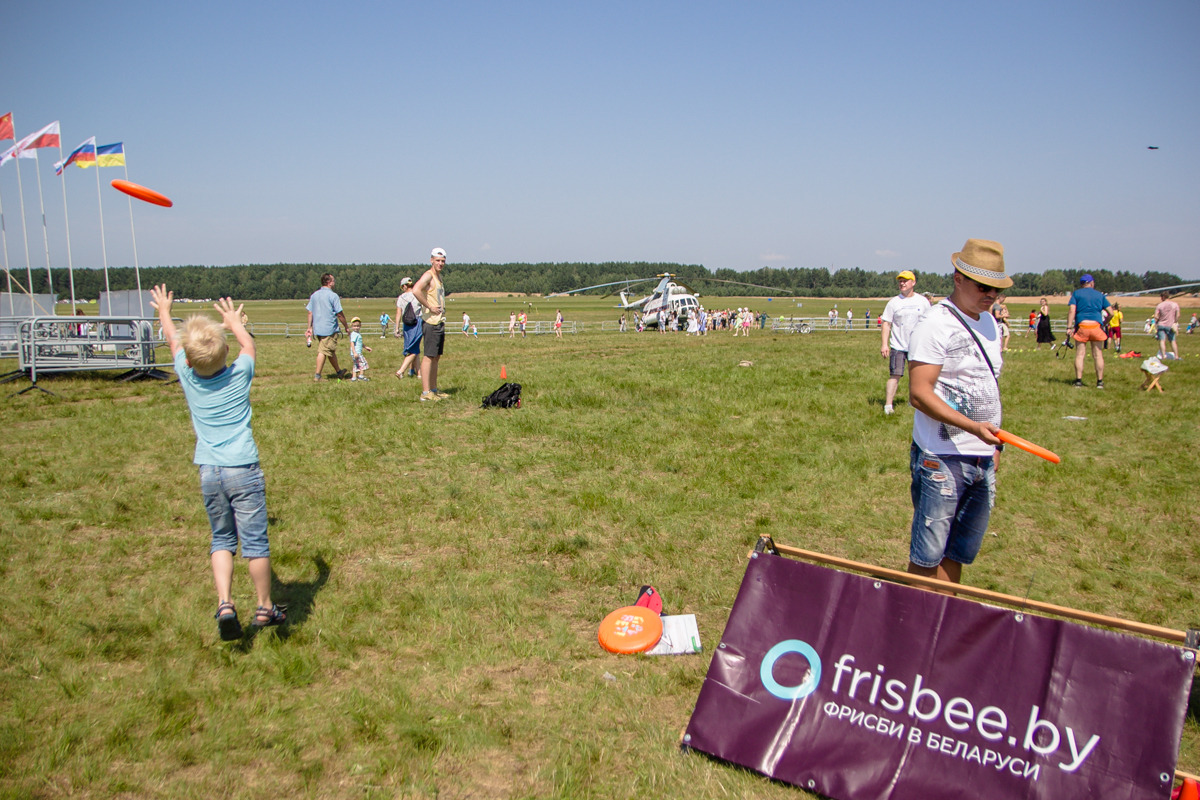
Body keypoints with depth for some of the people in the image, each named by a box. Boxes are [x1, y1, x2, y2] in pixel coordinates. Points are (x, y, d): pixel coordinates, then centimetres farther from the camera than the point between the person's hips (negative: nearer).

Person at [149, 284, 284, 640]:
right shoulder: (239, 374, -4)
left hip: (208, 473, 2)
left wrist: (163, 311, 38)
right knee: (255, 541, 5)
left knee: (222, 540, 15)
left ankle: (225, 603, 0)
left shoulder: (187, 375, 0)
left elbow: (172, 340, 20)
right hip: (243, 470, -2)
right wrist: (233, 320, 37)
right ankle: (265, 608, 16)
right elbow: (248, 344, 18)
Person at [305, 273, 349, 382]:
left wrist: (310, 327, 16)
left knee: (331, 351, 17)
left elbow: (310, 312, 11)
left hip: (317, 328, 7)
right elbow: (339, 314, -9)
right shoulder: (333, 295, -10)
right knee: (323, 351, -3)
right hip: (329, 328, -7)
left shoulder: (314, 295, 10)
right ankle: (317, 375, -5)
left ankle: (338, 372, 28)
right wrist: (346, 327, 2)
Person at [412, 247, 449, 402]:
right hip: (431, 321, -9)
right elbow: (416, 290, -29)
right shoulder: (428, 275, -10)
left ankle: (434, 389, 18)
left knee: (436, 357, 12)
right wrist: (430, 307, -21)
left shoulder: (439, 276, 19)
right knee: (429, 356, -10)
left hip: (439, 322, 9)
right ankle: (425, 393, -10)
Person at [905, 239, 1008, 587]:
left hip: (983, 459, 8)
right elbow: (919, 393, -18)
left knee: (958, 554, 13)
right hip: (942, 460, -7)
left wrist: (994, 442, 20)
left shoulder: (989, 323, 14)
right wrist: (972, 426, -27)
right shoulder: (934, 325, -11)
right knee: (927, 558, -2)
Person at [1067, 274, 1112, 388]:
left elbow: (1071, 310, -6)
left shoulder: (1076, 293, 7)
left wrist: (1069, 327, -7)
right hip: (1096, 326, 1)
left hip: (1081, 326, -1)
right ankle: (1100, 381, 8)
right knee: (1098, 355, 6)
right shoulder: (1100, 295, 13)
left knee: (1080, 354, 2)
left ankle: (1078, 380, -1)